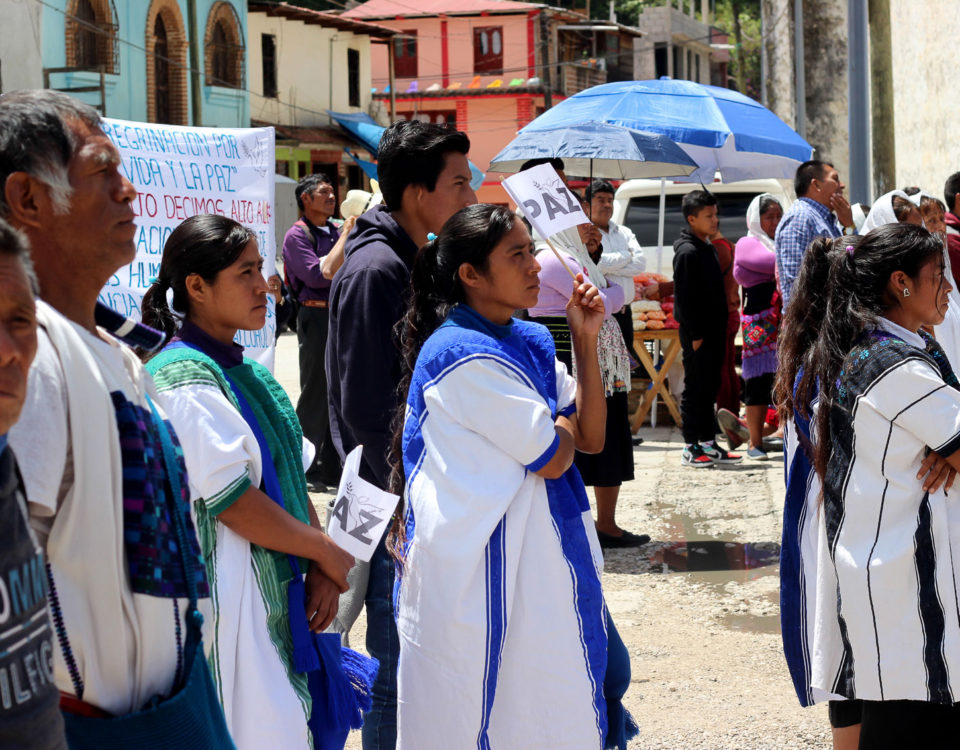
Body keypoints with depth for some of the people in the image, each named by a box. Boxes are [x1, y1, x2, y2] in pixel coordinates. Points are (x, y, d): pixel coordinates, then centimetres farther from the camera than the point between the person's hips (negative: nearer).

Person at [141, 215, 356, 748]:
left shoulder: (245, 372, 13)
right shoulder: (186, 381, -15)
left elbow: (291, 473, 12)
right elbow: (232, 502, -19)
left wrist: (321, 571, 0)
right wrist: (330, 554, -10)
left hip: (281, 594, 9)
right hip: (235, 598, -9)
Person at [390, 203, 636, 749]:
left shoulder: (532, 341, 9)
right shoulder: (467, 357, -19)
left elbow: (591, 437, 7)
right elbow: (553, 457, -17)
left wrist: (586, 340, 1)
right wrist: (563, 419, 5)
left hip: (540, 556, 9)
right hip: (480, 570, -8)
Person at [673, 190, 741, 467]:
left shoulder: (706, 248, 16)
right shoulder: (688, 252, -14)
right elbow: (684, 297, -18)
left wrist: (718, 330, 16)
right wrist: (695, 335, -19)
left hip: (712, 330, 9)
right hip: (698, 333, -9)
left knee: (708, 389, 13)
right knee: (695, 389, -4)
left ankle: (708, 444, 19)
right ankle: (691, 447, 1)